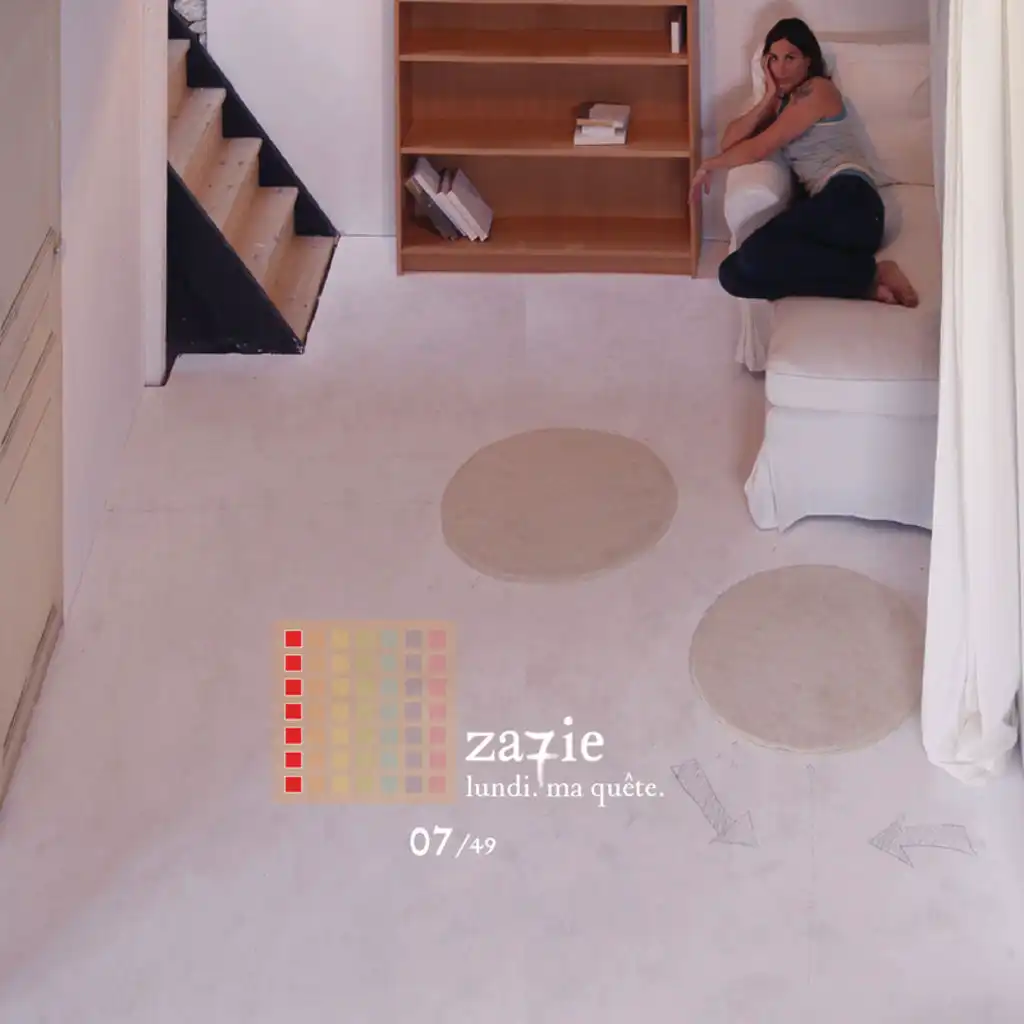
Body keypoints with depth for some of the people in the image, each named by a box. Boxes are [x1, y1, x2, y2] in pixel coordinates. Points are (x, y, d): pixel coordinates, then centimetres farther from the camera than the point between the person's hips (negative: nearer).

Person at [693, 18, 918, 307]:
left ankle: (869, 273, -24)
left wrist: (709, 165, 12)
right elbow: (730, 141, 17)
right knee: (733, 273, -15)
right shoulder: (783, 102, 28)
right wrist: (769, 97, 9)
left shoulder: (817, 90, 2)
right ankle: (861, 282, -25)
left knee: (757, 257, -33)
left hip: (848, 201, -8)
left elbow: (758, 148, -3)